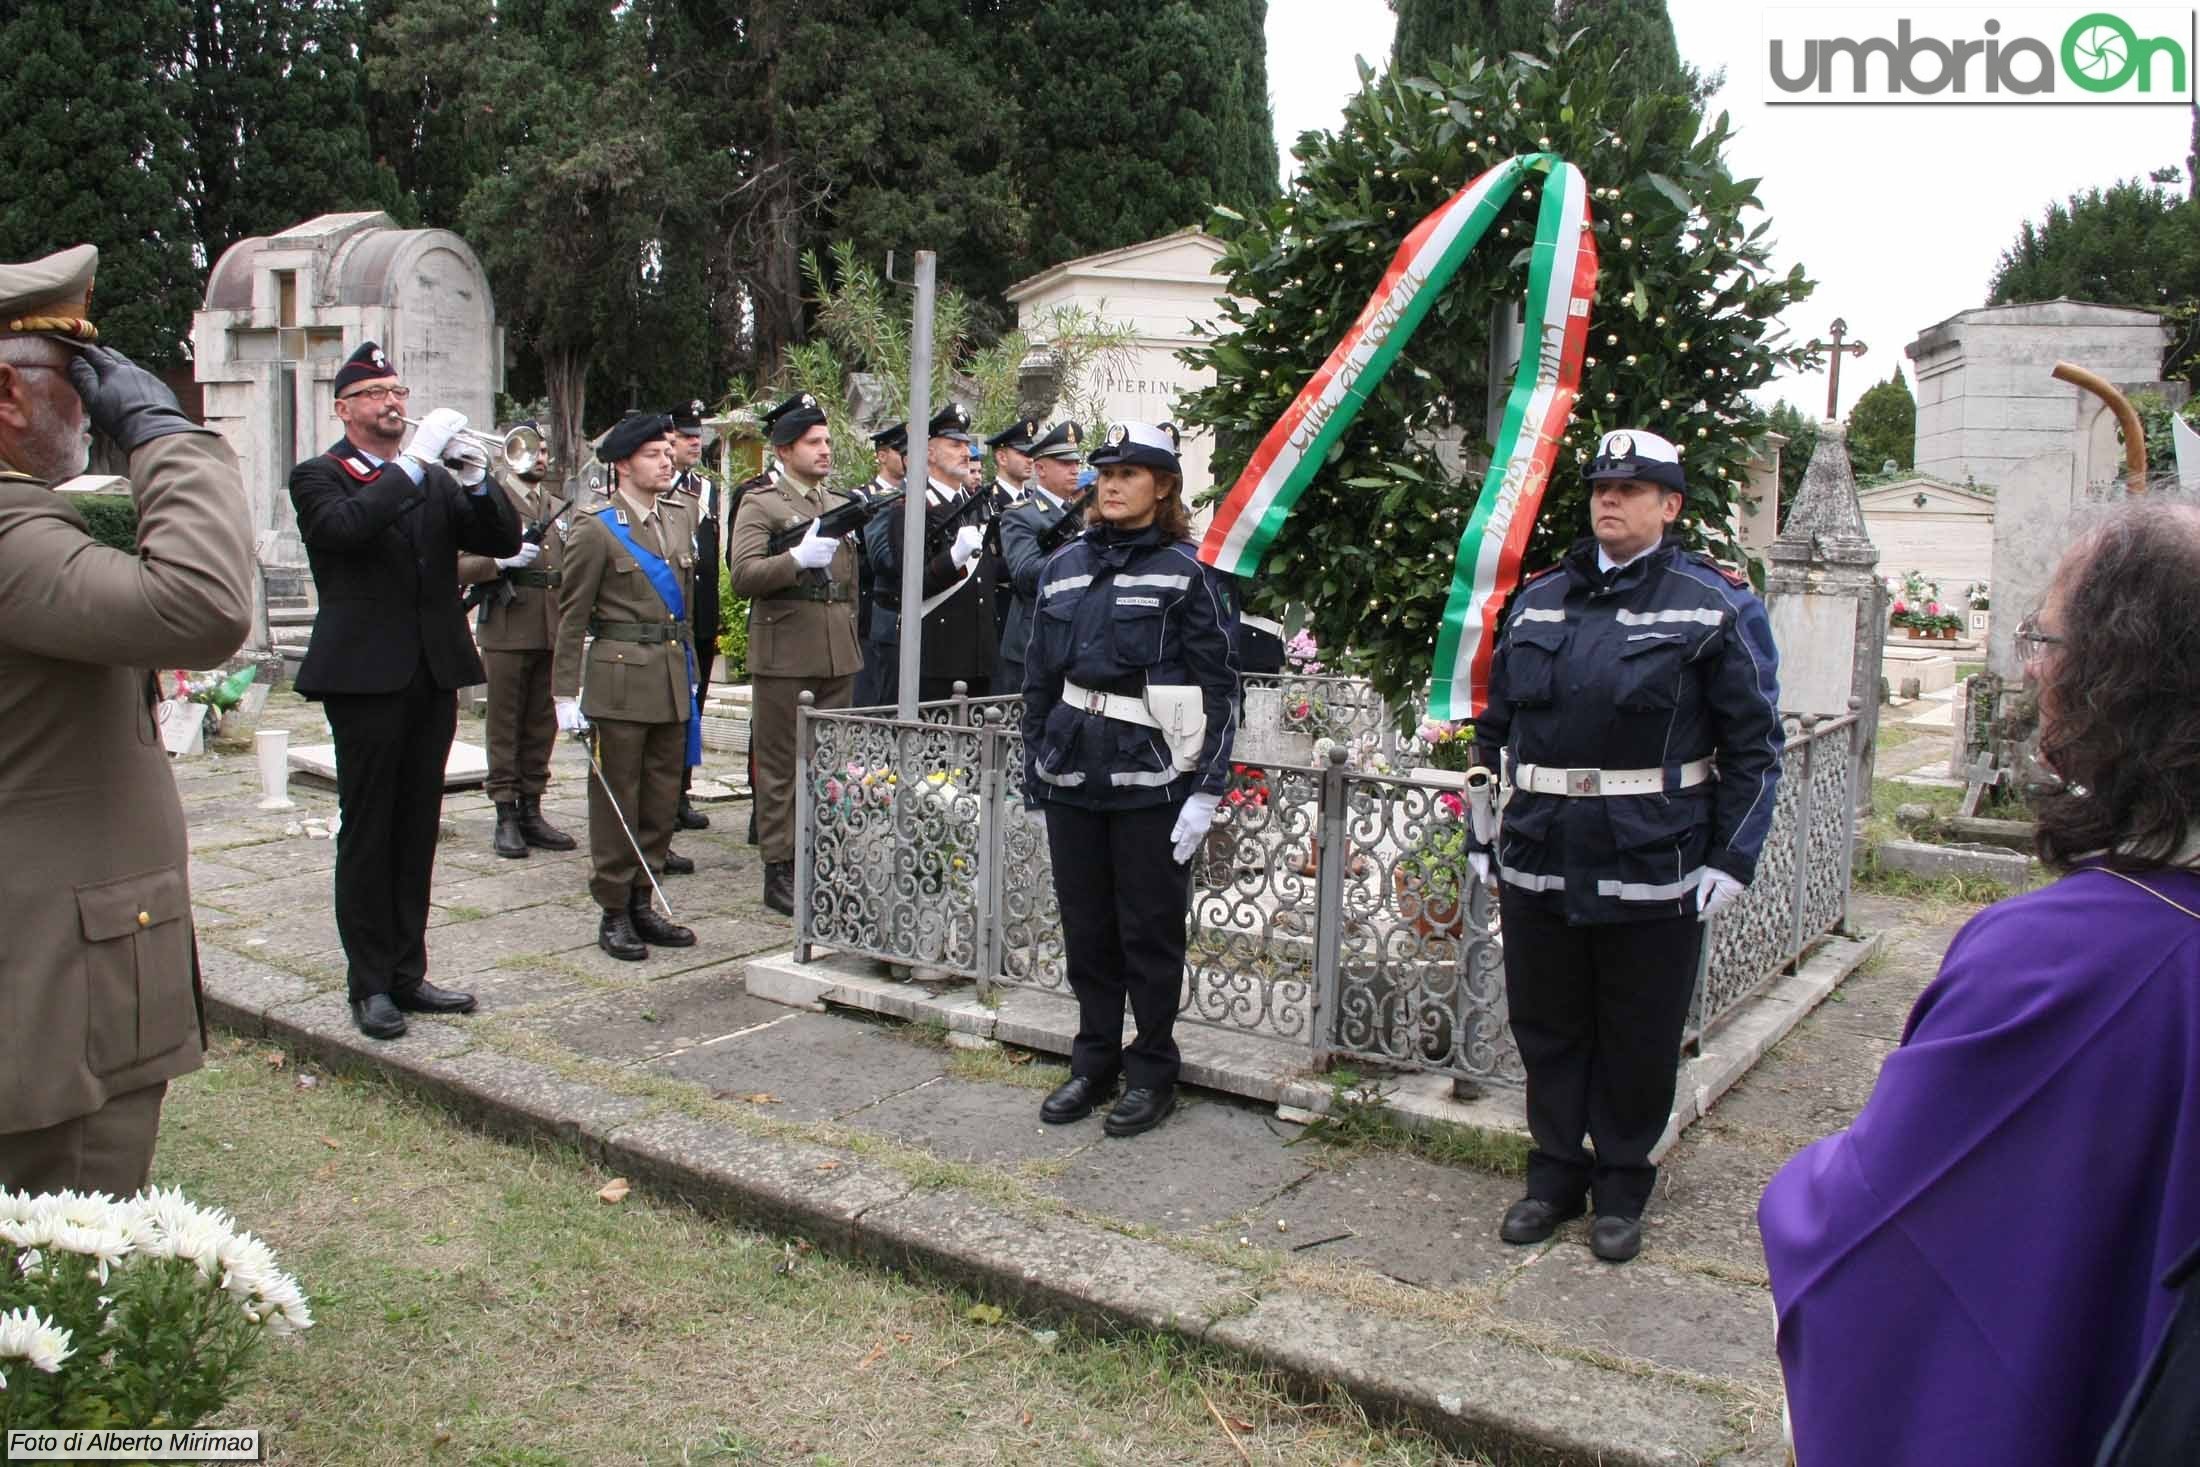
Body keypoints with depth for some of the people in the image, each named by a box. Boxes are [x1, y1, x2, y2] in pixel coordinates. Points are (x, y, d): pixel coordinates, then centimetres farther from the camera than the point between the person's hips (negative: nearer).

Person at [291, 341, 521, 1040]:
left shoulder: (434, 480, 16)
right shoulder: (320, 477, 0)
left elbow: (503, 540, 6)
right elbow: (345, 526, -22)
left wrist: (475, 479, -10)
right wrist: (415, 461, -20)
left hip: (434, 678, 5)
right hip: (366, 678, -5)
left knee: (417, 832, 10)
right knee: (367, 834, 1)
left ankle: (407, 973, 18)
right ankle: (370, 985, 9)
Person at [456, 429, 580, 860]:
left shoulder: (560, 509, 18)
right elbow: (460, 566, -5)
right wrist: (503, 560, -20)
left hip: (553, 630, 5)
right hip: (507, 630, -5)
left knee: (542, 726, 8)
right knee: (504, 724, 0)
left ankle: (532, 812, 16)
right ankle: (506, 817, 4)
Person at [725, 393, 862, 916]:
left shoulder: (845, 504, 16)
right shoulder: (760, 504, -2)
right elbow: (743, 577, -14)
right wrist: (798, 559, -25)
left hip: (839, 655, 6)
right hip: (784, 652, -6)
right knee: (780, 765, 1)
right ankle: (779, 870, 7)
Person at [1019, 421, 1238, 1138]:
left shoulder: (1187, 571, -4)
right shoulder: (1066, 565, 10)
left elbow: (1220, 687, -6)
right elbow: (1038, 677, 14)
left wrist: (1206, 792, -11)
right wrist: (1036, 782, 12)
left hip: (1152, 779, -4)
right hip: (1073, 778, 5)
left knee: (1150, 933, 6)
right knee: (1086, 930, 12)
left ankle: (1153, 1072, 21)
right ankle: (1094, 1061, 28)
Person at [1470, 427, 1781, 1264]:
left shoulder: (1716, 606, -2)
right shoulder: (1538, 600, 9)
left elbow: (1754, 745, -3)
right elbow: (1494, 728, 14)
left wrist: (1731, 861, -8)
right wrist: (1480, 836, 10)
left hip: (1654, 873, -3)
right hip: (1538, 868, 4)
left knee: (1638, 1040, 9)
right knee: (1547, 1029, 14)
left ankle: (1621, 1187, 27)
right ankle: (1555, 1171, 31)